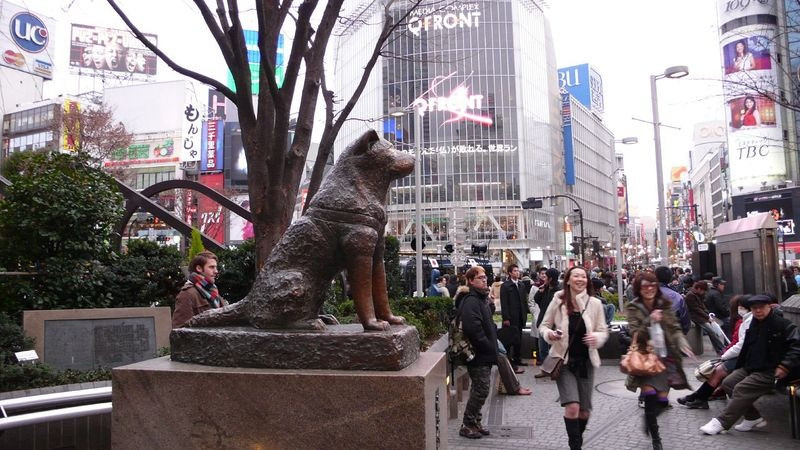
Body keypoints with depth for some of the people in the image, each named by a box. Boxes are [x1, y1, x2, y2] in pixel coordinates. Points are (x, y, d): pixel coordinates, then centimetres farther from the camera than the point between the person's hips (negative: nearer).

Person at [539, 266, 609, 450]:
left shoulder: (595, 304, -4)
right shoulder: (558, 301, -8)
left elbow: (604, 331, 2)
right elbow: (543, 326, 1)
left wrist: (597, 337, -20)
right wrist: (549, 334, -21)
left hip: (586, 361, 2)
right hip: (563, 360, -2)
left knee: (585, 411, 12)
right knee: (572, 406, -17)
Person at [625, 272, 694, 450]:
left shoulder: (665, 305, 4)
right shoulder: (633, 308, -4)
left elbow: (675, 329, 5)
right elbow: (635, 334, -11)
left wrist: (682, 343, -14)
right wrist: (650, 321, -26)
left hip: (665, 356, 3)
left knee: (662, 400, 2)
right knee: (650, 395, -19)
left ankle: (649, 418, 38)